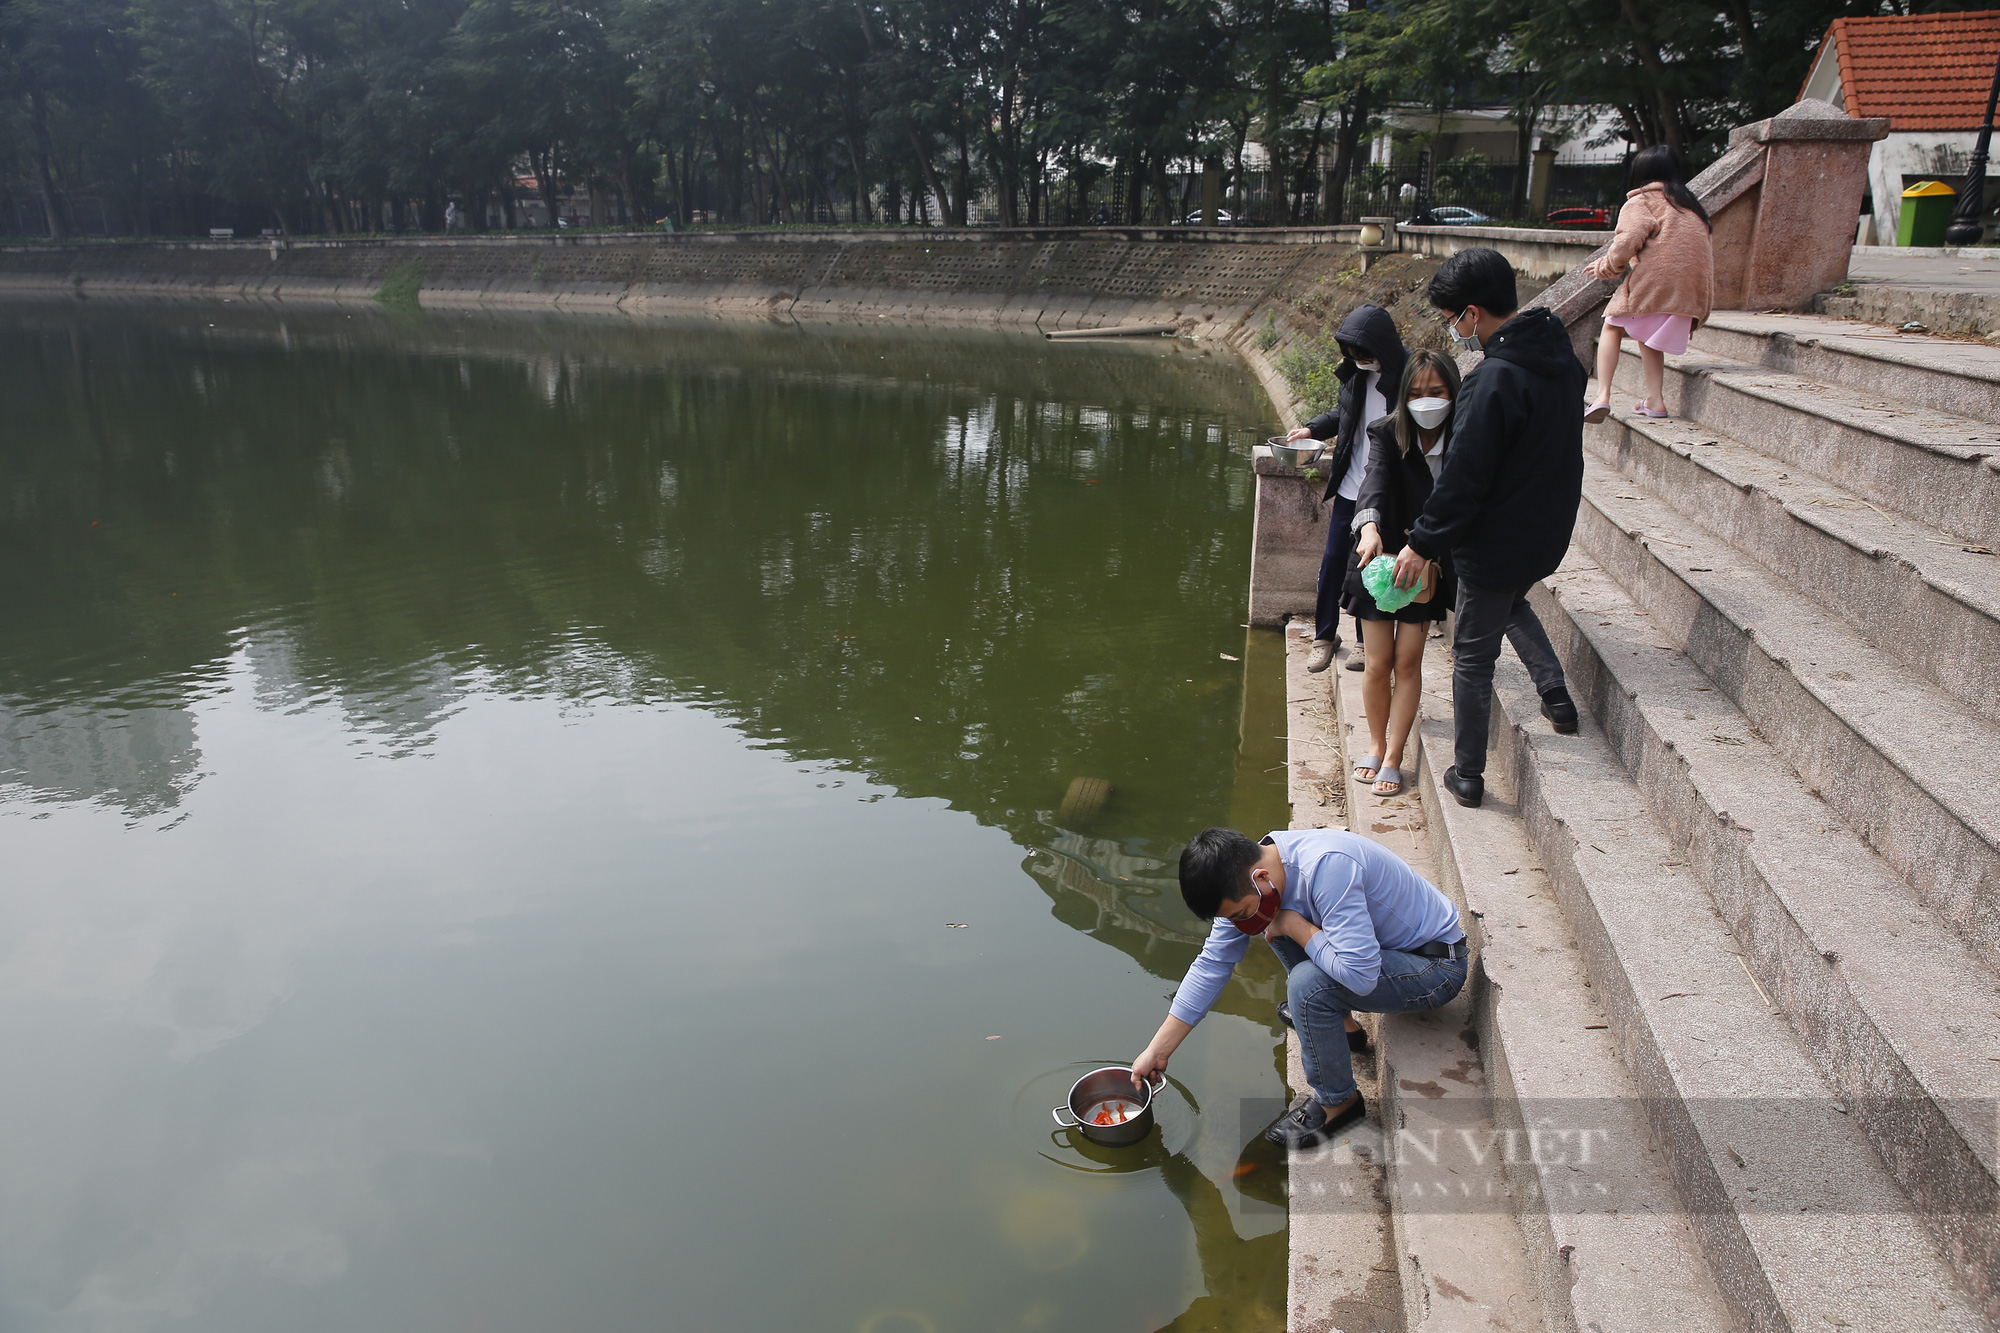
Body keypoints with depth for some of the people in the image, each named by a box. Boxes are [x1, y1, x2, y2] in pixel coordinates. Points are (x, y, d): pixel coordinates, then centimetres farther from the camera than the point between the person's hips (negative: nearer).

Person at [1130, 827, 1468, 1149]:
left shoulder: (1326, 867, -34)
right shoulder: (1245, 878, -8)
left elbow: (1360, 974, -37)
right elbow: (1212, 963, 0)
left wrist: (1292, 925, -24)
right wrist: (1158, 1050, -1)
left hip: (1438, 965, -8)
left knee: (1308, 983, -27)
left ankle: (1337, 1101, -2)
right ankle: (1342, 1024, 19)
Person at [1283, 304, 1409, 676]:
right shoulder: (1354, 372, 3)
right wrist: (1312, 429, 4)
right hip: (1350, 486, 5)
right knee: (1333, 561, 11)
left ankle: (1367, 641, 24)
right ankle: (1324, 635, 27)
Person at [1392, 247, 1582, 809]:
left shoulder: (1494, 380, -27)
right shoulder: (1560, 356, 1)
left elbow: (1463, 479, -24)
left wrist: (1423, 543, -14)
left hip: (1498, 542, -8)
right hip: (1548, 532, 8)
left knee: (1473, 656, 7)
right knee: (1510, 601, 37)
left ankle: (1467, 774, 18)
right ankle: (1554, 690, 27)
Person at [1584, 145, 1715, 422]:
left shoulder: (1641, 202, 3)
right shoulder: (1692, 204, 25)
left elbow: (1628, 240, -12)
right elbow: (1707, 243, 19)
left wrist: (1608, 265, 5)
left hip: (1655, 280, -6)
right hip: (1693, 289, 6)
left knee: (1613, 328, 9)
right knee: (1648, 335, 22)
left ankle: (1603, 396, -6)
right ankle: (1655, 400, 11)